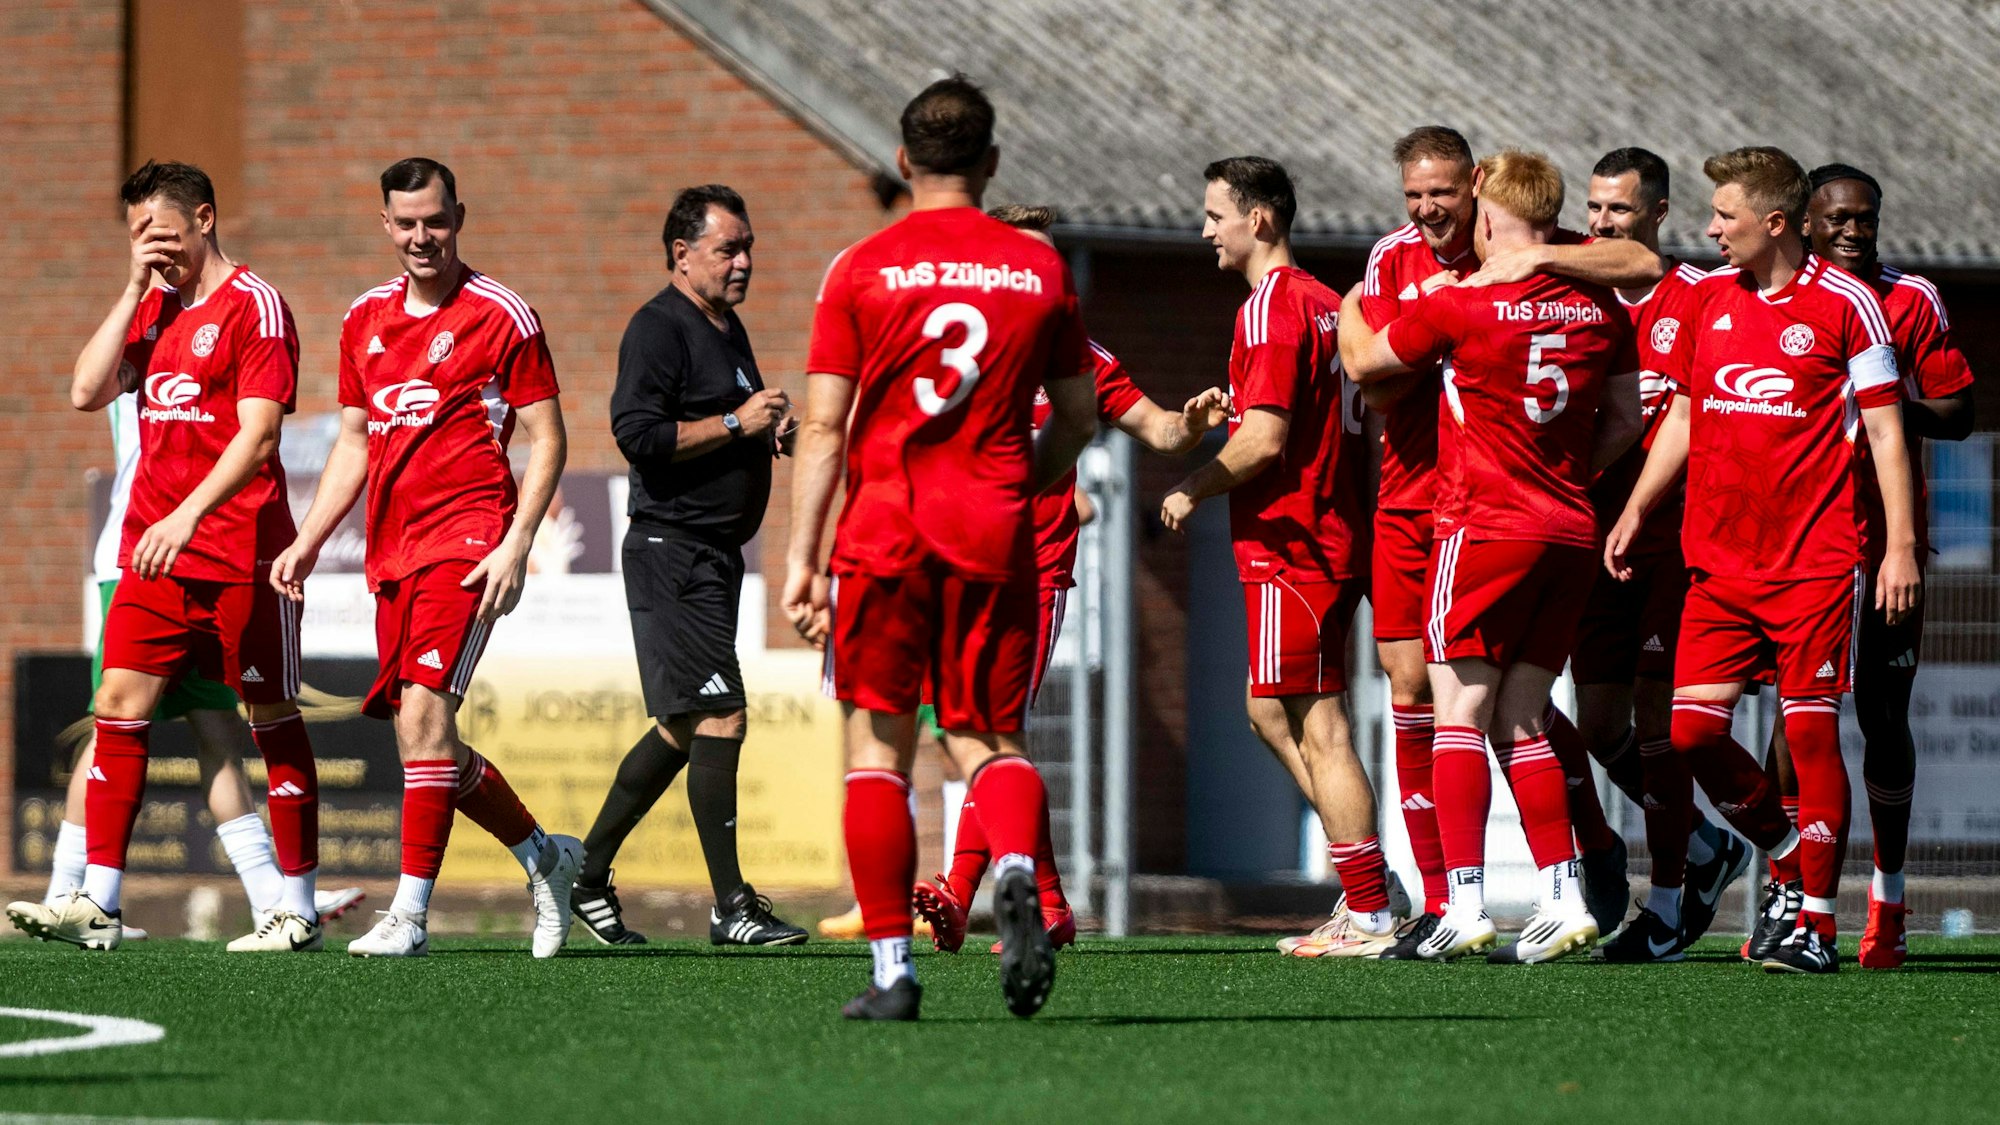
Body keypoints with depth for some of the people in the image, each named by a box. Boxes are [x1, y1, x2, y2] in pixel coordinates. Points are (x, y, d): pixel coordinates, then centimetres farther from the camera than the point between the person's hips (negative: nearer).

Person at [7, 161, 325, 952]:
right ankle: (97, 904, -6)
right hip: (155, 553, 7)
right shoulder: (154, 308, 16)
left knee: (273, 716, 2)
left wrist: (189, 514, -27)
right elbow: (88, 392, 7)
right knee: (120, 705, -3)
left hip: (240, 556, -7)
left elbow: (257, 434, -16)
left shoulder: (252, 306, -7)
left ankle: (299, 908, 8)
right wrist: (135, 290, 2)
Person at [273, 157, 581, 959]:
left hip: (466, 539, -7)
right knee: (422, 734, 7)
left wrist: (516, 544, -14)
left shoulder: (502, 316, -3)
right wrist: (309, 542, 15)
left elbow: (546, 440, -3)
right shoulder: (366, 319, 15)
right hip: (392, 552, 7)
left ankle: (410, 913, -17)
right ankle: (544, 856, 26)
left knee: (423, 710, -18)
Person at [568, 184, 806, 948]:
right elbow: (638, 432, -22)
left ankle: (587, 874, 23)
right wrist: (735, 425, -19)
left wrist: (771, 434, 10)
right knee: (719, 719, -12)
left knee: (680, 728, 13)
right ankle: (732, 908, -10)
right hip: (671, 551, -10)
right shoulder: (660, 328, -12)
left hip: (715, 555, 10)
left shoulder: (727, 328, 18)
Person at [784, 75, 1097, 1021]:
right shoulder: (1040, 269, 6)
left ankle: (892, 969, 1)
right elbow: (1077, 420, 13)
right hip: (993, 535, 2)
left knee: (876, 744, 6)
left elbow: (823, 428, -3)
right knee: (990, 739, 9)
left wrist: (800, 559, -2)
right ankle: (1016, 872, -24)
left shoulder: (862, 269, -1)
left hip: (883, 530, -2)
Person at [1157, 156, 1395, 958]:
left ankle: (1370, 914, -5)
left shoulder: (1271, 307, -14)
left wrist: (1193, 491, -6)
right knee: (1273, 712, 16)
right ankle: (1363, 878, 14)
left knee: (1318, 726, -6)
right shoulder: (1325, 303, 15)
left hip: (1289, 544, -10)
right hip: (1336, 536, 10)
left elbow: (1263, 440, -20)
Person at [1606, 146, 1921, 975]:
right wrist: (1636, 510, 15)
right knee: (1694, 730, -2)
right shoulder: (1707, 297, 10)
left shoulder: (1844, 303, -5)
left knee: (1811, 732, -6)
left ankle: (1816, 922, 0)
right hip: (1719, 557, 5)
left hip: (1815, 563, -5)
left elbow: (1884, 428, -4)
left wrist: (1900, 545, -9)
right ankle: (1788, 860, 21)